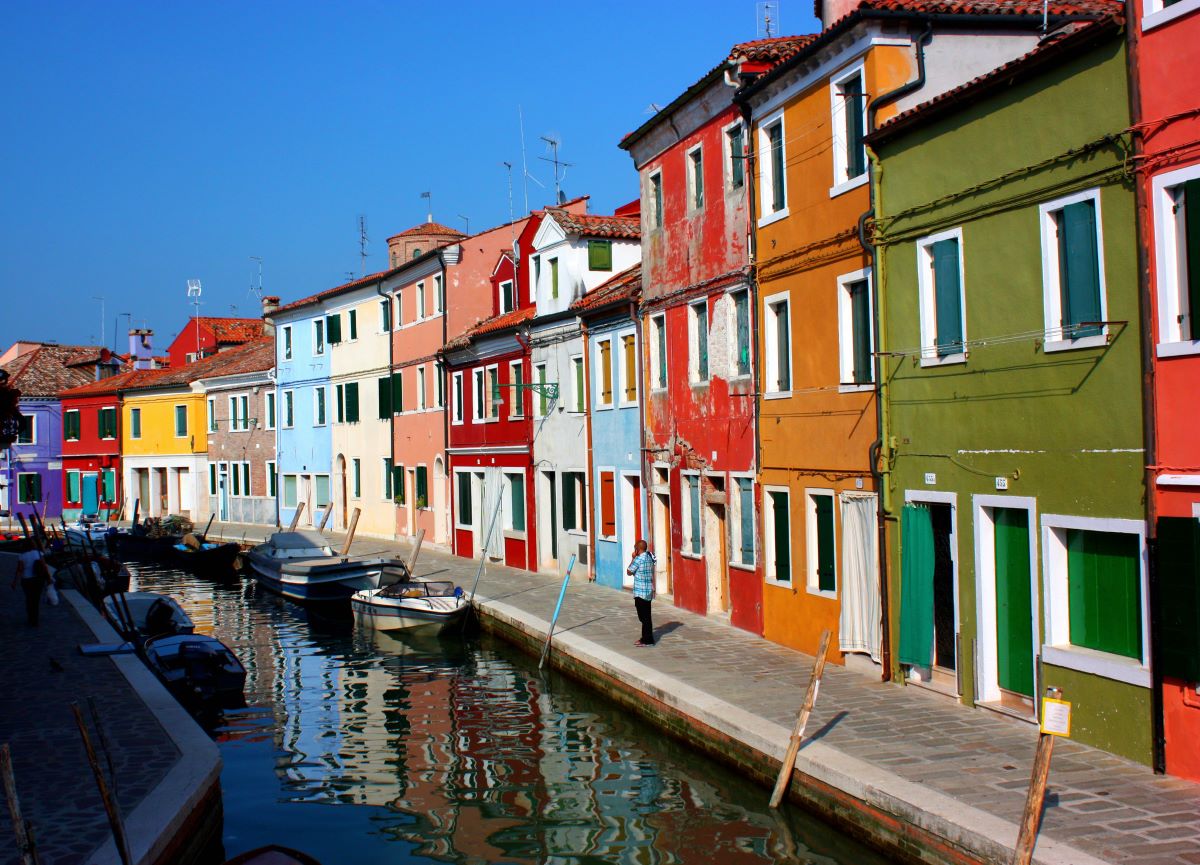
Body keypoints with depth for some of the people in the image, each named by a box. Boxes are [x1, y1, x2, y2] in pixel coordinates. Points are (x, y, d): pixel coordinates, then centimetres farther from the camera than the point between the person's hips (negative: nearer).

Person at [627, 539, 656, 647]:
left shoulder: (639, 559, -16)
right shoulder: (649, 558, 9)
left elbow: (629, 571, -6)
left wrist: (633, 558, 0)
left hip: (641, 592, -9)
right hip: (649, 591, 9)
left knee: (644, 617, -4)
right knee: (646, 616, 15)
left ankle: (647, 640, -1)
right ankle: (646, 638, 22)